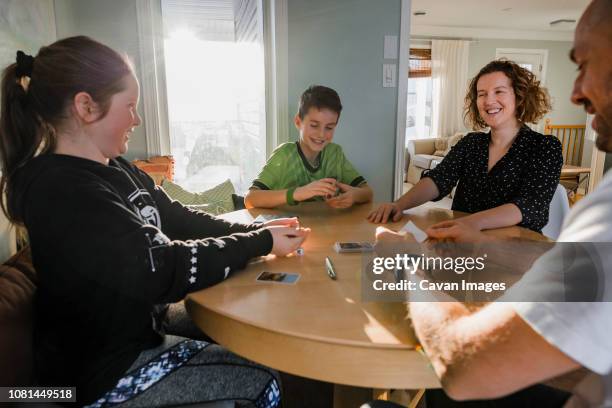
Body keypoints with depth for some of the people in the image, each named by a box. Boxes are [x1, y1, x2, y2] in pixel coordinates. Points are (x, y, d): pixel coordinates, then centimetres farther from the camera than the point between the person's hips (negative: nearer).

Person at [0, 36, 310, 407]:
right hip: (105, 372, -8)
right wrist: (261, 244, -20)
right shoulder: (61, 191, -27)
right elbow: (163, 271, -29)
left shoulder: (114, 168, 3)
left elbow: (180, 220, 5)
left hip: (133, 335, 8)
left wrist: (257, 230, -6)